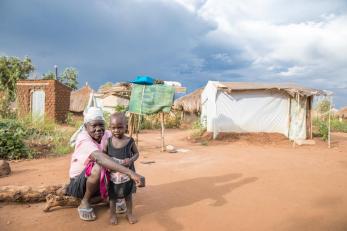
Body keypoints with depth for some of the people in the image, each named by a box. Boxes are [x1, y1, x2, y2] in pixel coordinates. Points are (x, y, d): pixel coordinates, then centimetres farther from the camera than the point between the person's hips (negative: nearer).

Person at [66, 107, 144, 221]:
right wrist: (130, 172, -55)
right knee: (98, 167, -35)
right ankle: (85, 203, -9)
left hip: (101, 180, 5)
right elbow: (100, 158, -46)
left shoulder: (107, 135, -9)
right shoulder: (83, 138, -28)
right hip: (80, 182, -5)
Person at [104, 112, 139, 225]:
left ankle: (129, 213, 36)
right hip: (113, 174, 0)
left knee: (128, 194, 17)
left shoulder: (130, 141, -13)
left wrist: (131, 160, -21)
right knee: (113, 195, 15)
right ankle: (112, 214, 36)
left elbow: (137, 153, -2)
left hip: (127, 173, 0)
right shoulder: (108, 141, -11)